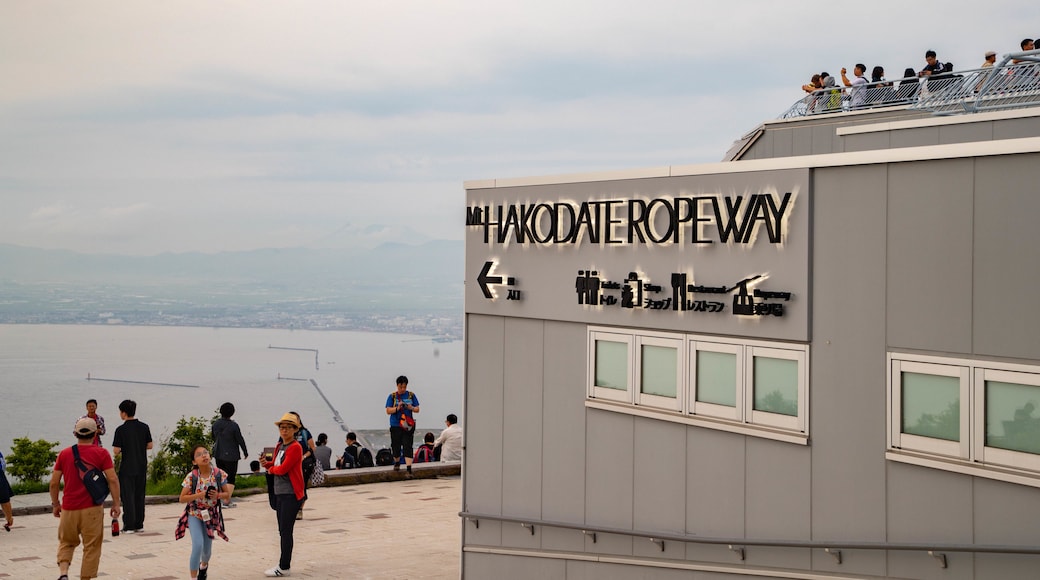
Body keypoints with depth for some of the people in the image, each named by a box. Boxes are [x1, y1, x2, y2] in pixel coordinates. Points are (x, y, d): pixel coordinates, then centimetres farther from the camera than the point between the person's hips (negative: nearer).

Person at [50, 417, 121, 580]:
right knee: (91, 547, 6)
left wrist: (55, 504, 18)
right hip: (92, 508, -2)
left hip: (69, 508, 3)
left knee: (67, 542, 18)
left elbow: (54, 483, 6)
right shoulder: (101, 453, -3)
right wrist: (116, 504, -2)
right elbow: (113, 480, -9)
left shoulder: (64, 454, 4)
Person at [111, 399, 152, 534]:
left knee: (128, 496, 2)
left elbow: (116, 451, -15)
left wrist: (118, 452, 7)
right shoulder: (144, 427, -1)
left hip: (127, 468, -4)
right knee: (139, 495, 12)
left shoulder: (121, 430, -14)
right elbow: (150, 445, 5)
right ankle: (139, 525, 15)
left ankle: (129, 526, 2)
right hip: (142, 467, 4)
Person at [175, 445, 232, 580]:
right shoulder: (191, 477, -16)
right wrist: (200, 495, -26)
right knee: (198, 545, -19)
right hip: (194, 514, -2)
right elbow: (182, 498, -13)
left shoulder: (219, 474, -12)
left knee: (207, 548, 15)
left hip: (211, 514, 2)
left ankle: (204, 565, 50)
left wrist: (217, 495, -24)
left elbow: (227, 495, -3)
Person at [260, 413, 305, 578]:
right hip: (280, 493, 8)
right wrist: (266, 463, -2)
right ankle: (285, 562, 21)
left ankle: (284, 568, 1)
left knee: (286, 531, -4)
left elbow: (283, 469, -19)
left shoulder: (295, 447, -14)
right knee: (283, 531, 13)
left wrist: (271, 469, 0)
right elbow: (274, 466, 18)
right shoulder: (279, 446, 13)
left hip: (291, 494, -8)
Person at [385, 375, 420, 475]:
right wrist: (397, 408, -19)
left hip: (408, 425, 0)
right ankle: (397, 463, 36)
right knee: (396, 446, 8)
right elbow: (388, 411, -3)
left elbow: (417, 409, 7)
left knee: (407, 446, -8)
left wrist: (411, 408, -14)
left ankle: (409, 468, -14)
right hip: (395, 425, 0)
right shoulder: (392, 396, 1)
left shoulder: (411, 395, 6)